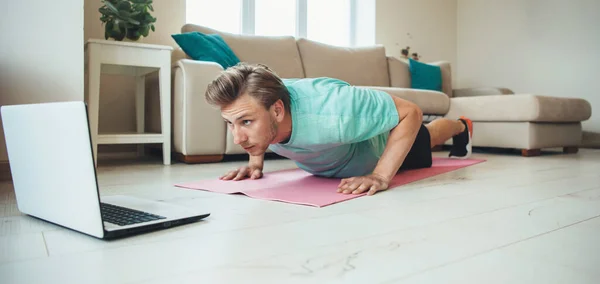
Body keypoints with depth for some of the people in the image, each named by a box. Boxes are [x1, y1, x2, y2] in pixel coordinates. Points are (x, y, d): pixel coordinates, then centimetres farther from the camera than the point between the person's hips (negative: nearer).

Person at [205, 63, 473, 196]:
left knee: (424, 140, 30)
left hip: (379, 149, -5)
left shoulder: (332, 113, -53)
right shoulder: (252, 106, -34)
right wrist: (255, 162, -21)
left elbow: (411, 112, -41)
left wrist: (381, 176, -48)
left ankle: (461, 126, 67)